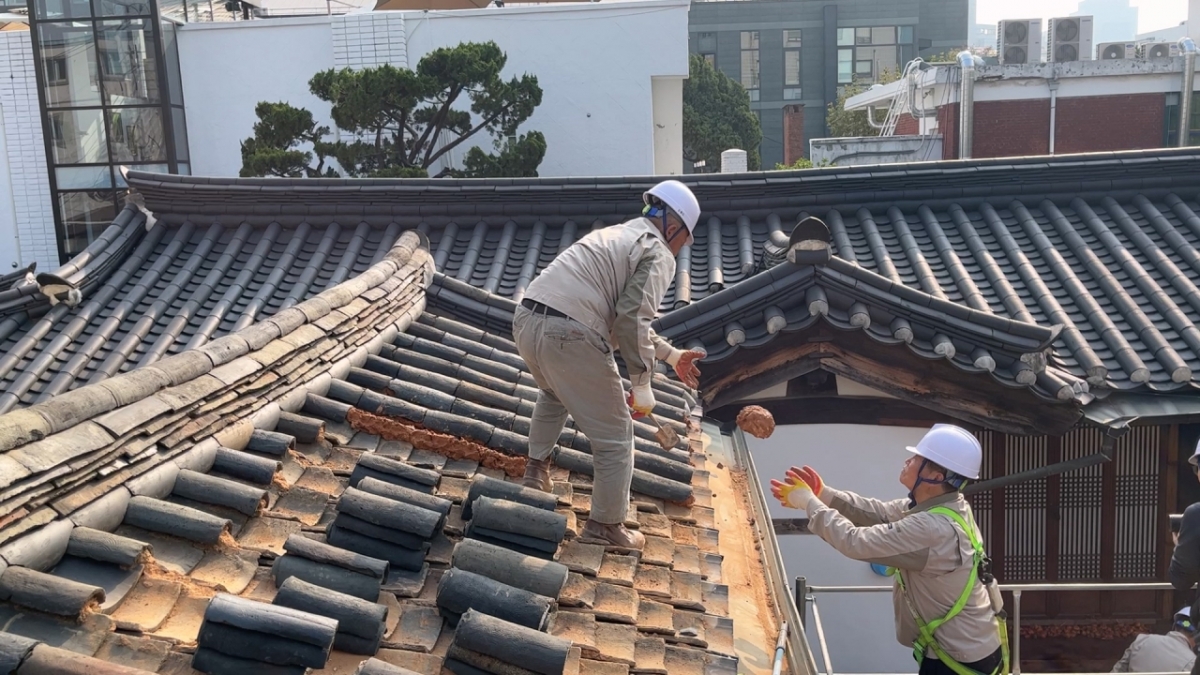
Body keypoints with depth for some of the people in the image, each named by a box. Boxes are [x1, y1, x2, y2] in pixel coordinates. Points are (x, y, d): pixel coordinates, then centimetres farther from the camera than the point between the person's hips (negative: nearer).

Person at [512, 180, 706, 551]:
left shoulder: (619, 235, 29)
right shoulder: (658, 254, 2)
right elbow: (633, 319, -13)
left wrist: (671, 354, 38)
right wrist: (642, 384, -6)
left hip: (526, 317, 9)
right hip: (569, 335, -9)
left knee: (553, 393, 40)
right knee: (614, 436, 8)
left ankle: (536, 470, 41)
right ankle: (606, 525, 18)